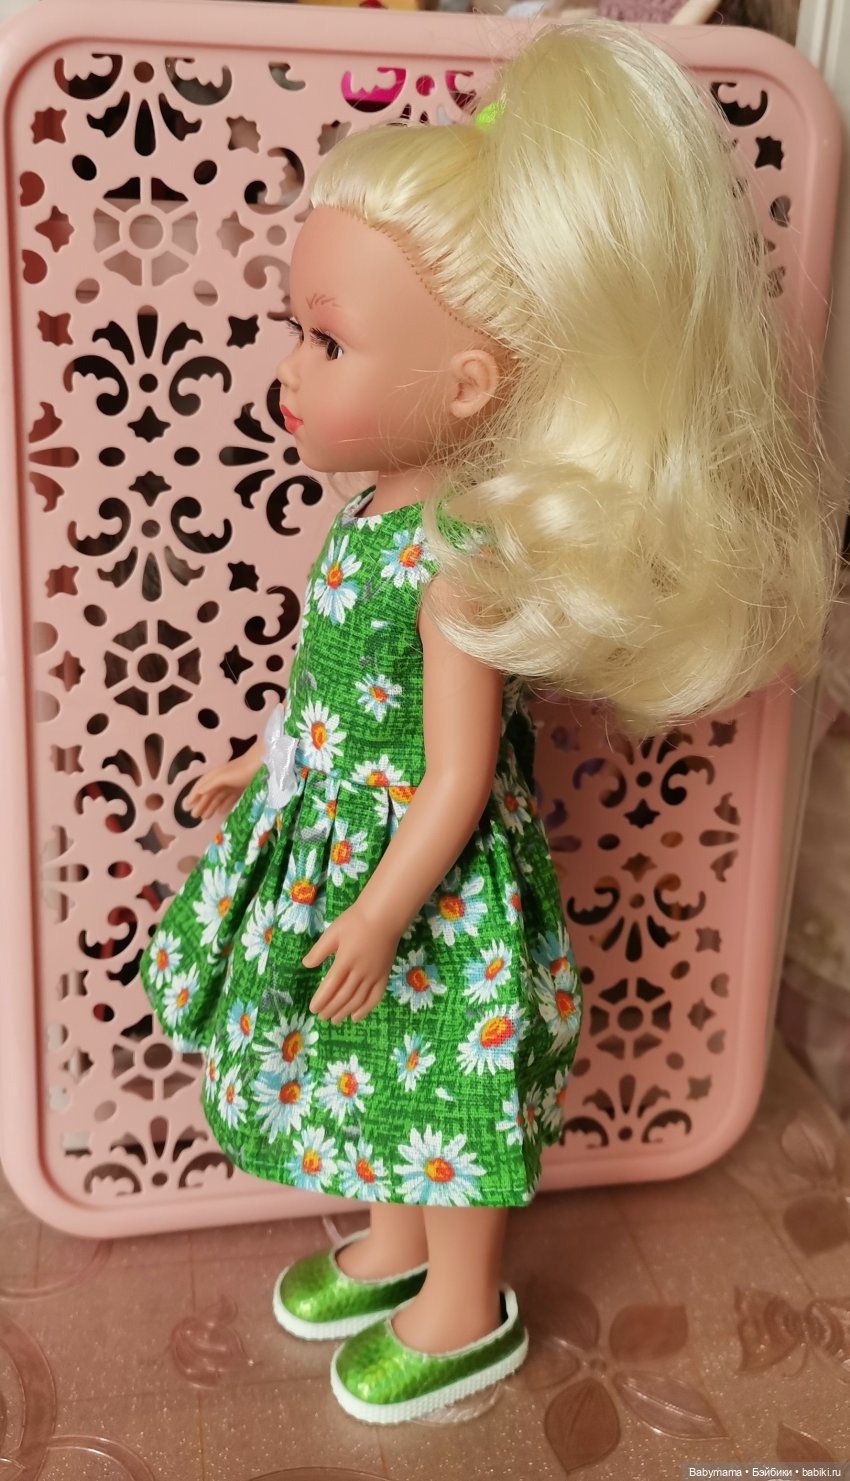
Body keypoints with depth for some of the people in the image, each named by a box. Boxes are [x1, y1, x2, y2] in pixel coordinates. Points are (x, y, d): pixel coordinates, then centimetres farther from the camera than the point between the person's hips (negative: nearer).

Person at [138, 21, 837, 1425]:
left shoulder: (459, 555, -28)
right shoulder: (384, 512, -3)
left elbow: (457, 779, -24)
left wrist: (379, 915, -18)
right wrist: (263, 760, 21)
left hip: (429, 879, -8)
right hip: (335, 831, 8)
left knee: (453, 1079, 13)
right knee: (400, 1073, 26)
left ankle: (465, 1317, 38)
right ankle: (393, 1241, 52)